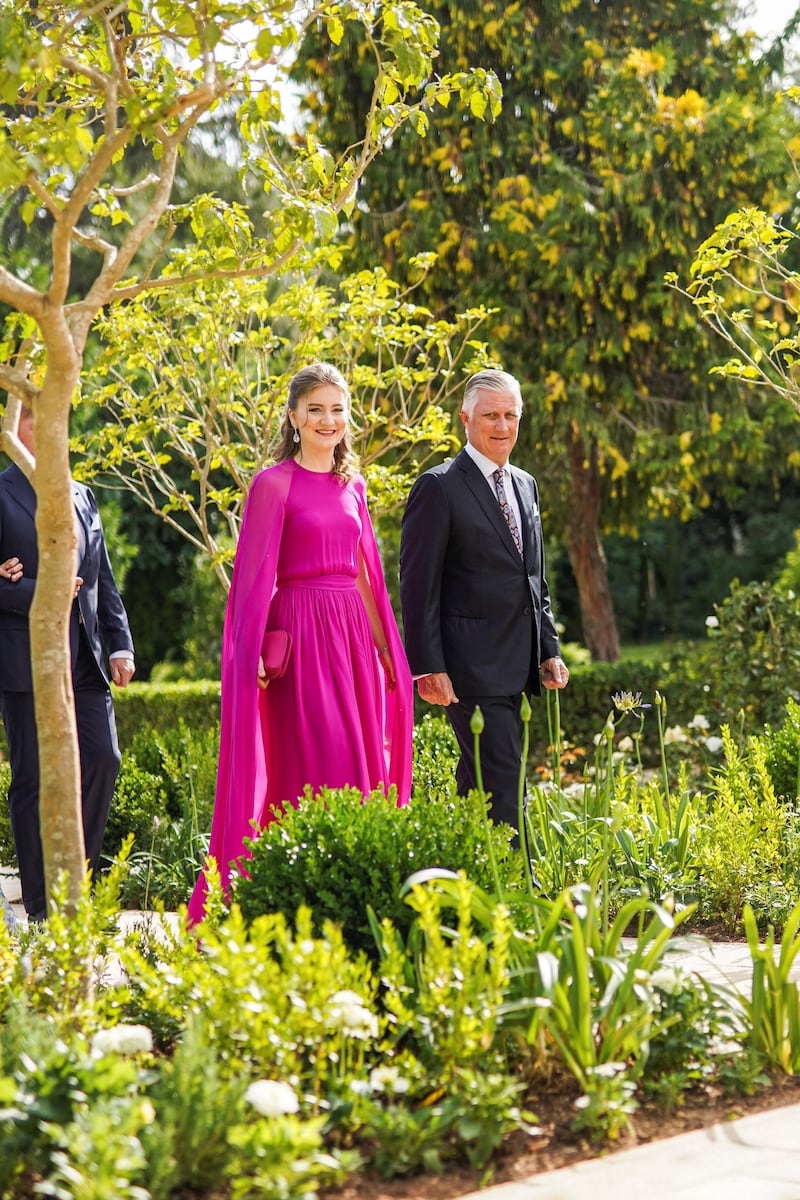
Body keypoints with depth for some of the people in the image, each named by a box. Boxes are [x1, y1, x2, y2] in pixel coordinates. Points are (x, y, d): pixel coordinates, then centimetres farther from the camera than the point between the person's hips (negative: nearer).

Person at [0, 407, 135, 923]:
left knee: (103, 759, -4)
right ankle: (42, 908, 8)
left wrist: (120, 644, 8)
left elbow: (104, 580, 16)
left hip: (85, 658, 5)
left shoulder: (83, 497, 17)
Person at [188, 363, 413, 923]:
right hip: (301, 638, -6)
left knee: (361, 767, 4)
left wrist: (384, 648, 15)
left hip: (354, 638, 6)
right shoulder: (275, 483, -4)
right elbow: (256, 576, -7)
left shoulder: (352, 486, 14)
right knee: (316, 771, -8)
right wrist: (259, 654, -13)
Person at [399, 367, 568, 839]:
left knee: (478, 782, 14)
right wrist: (429, 668, -15)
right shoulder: (439, 487, -8)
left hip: (514, 667, 7)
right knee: (503, 782, -9)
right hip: (471, 666, -7)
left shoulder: (525, 485, 16)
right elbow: (418, 585, -10)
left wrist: (549, 651, 12)